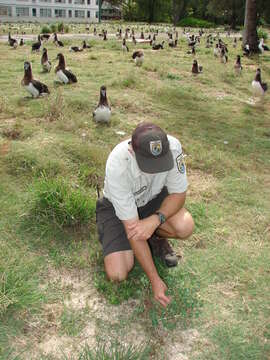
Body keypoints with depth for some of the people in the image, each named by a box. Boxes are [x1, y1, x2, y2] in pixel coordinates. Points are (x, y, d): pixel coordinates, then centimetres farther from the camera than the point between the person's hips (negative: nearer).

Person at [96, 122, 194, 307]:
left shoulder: (172, 146, -29)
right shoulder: (117, 167, -37)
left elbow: (179, 193, -15)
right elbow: (131, 227, -32)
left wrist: (154, 221, -35)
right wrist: (155, 280, -29)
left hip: (153, 198, 3)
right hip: (117, 207, -2)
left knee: (185, 227, -29)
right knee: (117, 274, -18)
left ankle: (156, 238, 6)